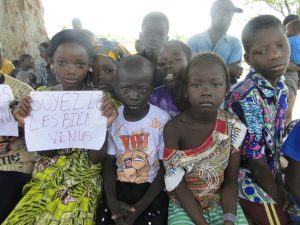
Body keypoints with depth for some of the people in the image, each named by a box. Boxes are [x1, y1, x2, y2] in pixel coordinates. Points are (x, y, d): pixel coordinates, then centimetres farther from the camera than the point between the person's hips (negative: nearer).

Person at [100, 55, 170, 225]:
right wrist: (111, 201, -12)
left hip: (152, 190, -2)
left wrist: (138, 208, -12)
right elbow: (109, 164, 2)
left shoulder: (162, 120, -13)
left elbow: (165, 169, -8)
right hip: (119, 187, 2)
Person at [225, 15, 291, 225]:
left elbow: (275, 145, 3)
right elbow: (255, 161, -22)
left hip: (270, 175, 7)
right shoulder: (246, 97, -30)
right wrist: (279, 199, -7)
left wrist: (281, 187, 5)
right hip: (248, 179, -7)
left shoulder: (281, 88, -5)